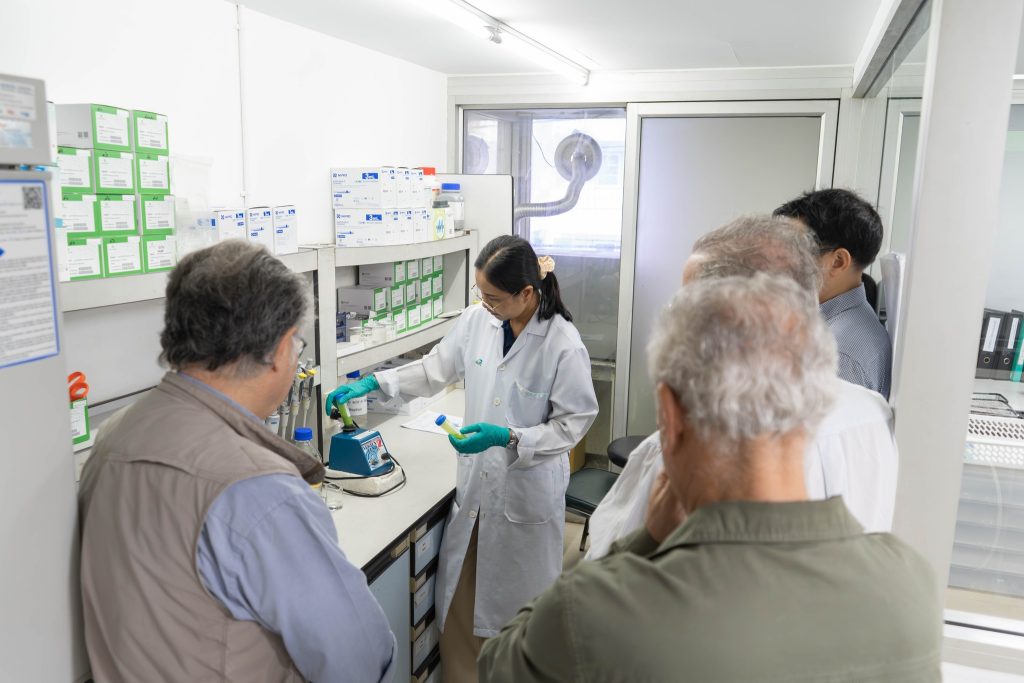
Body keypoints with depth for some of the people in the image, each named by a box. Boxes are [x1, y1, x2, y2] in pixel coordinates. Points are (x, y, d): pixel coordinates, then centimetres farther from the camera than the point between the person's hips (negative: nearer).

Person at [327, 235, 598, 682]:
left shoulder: (563, 344, -19)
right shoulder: (476, 320, -5)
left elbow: (574, 421, -13)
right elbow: (434, 371, 8)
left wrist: (508, 438, -22)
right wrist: (373, 383, 1)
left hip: (528, 491, -4)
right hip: (475, 483, 4)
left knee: (520, 607, 13)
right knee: (459, 601, 14)